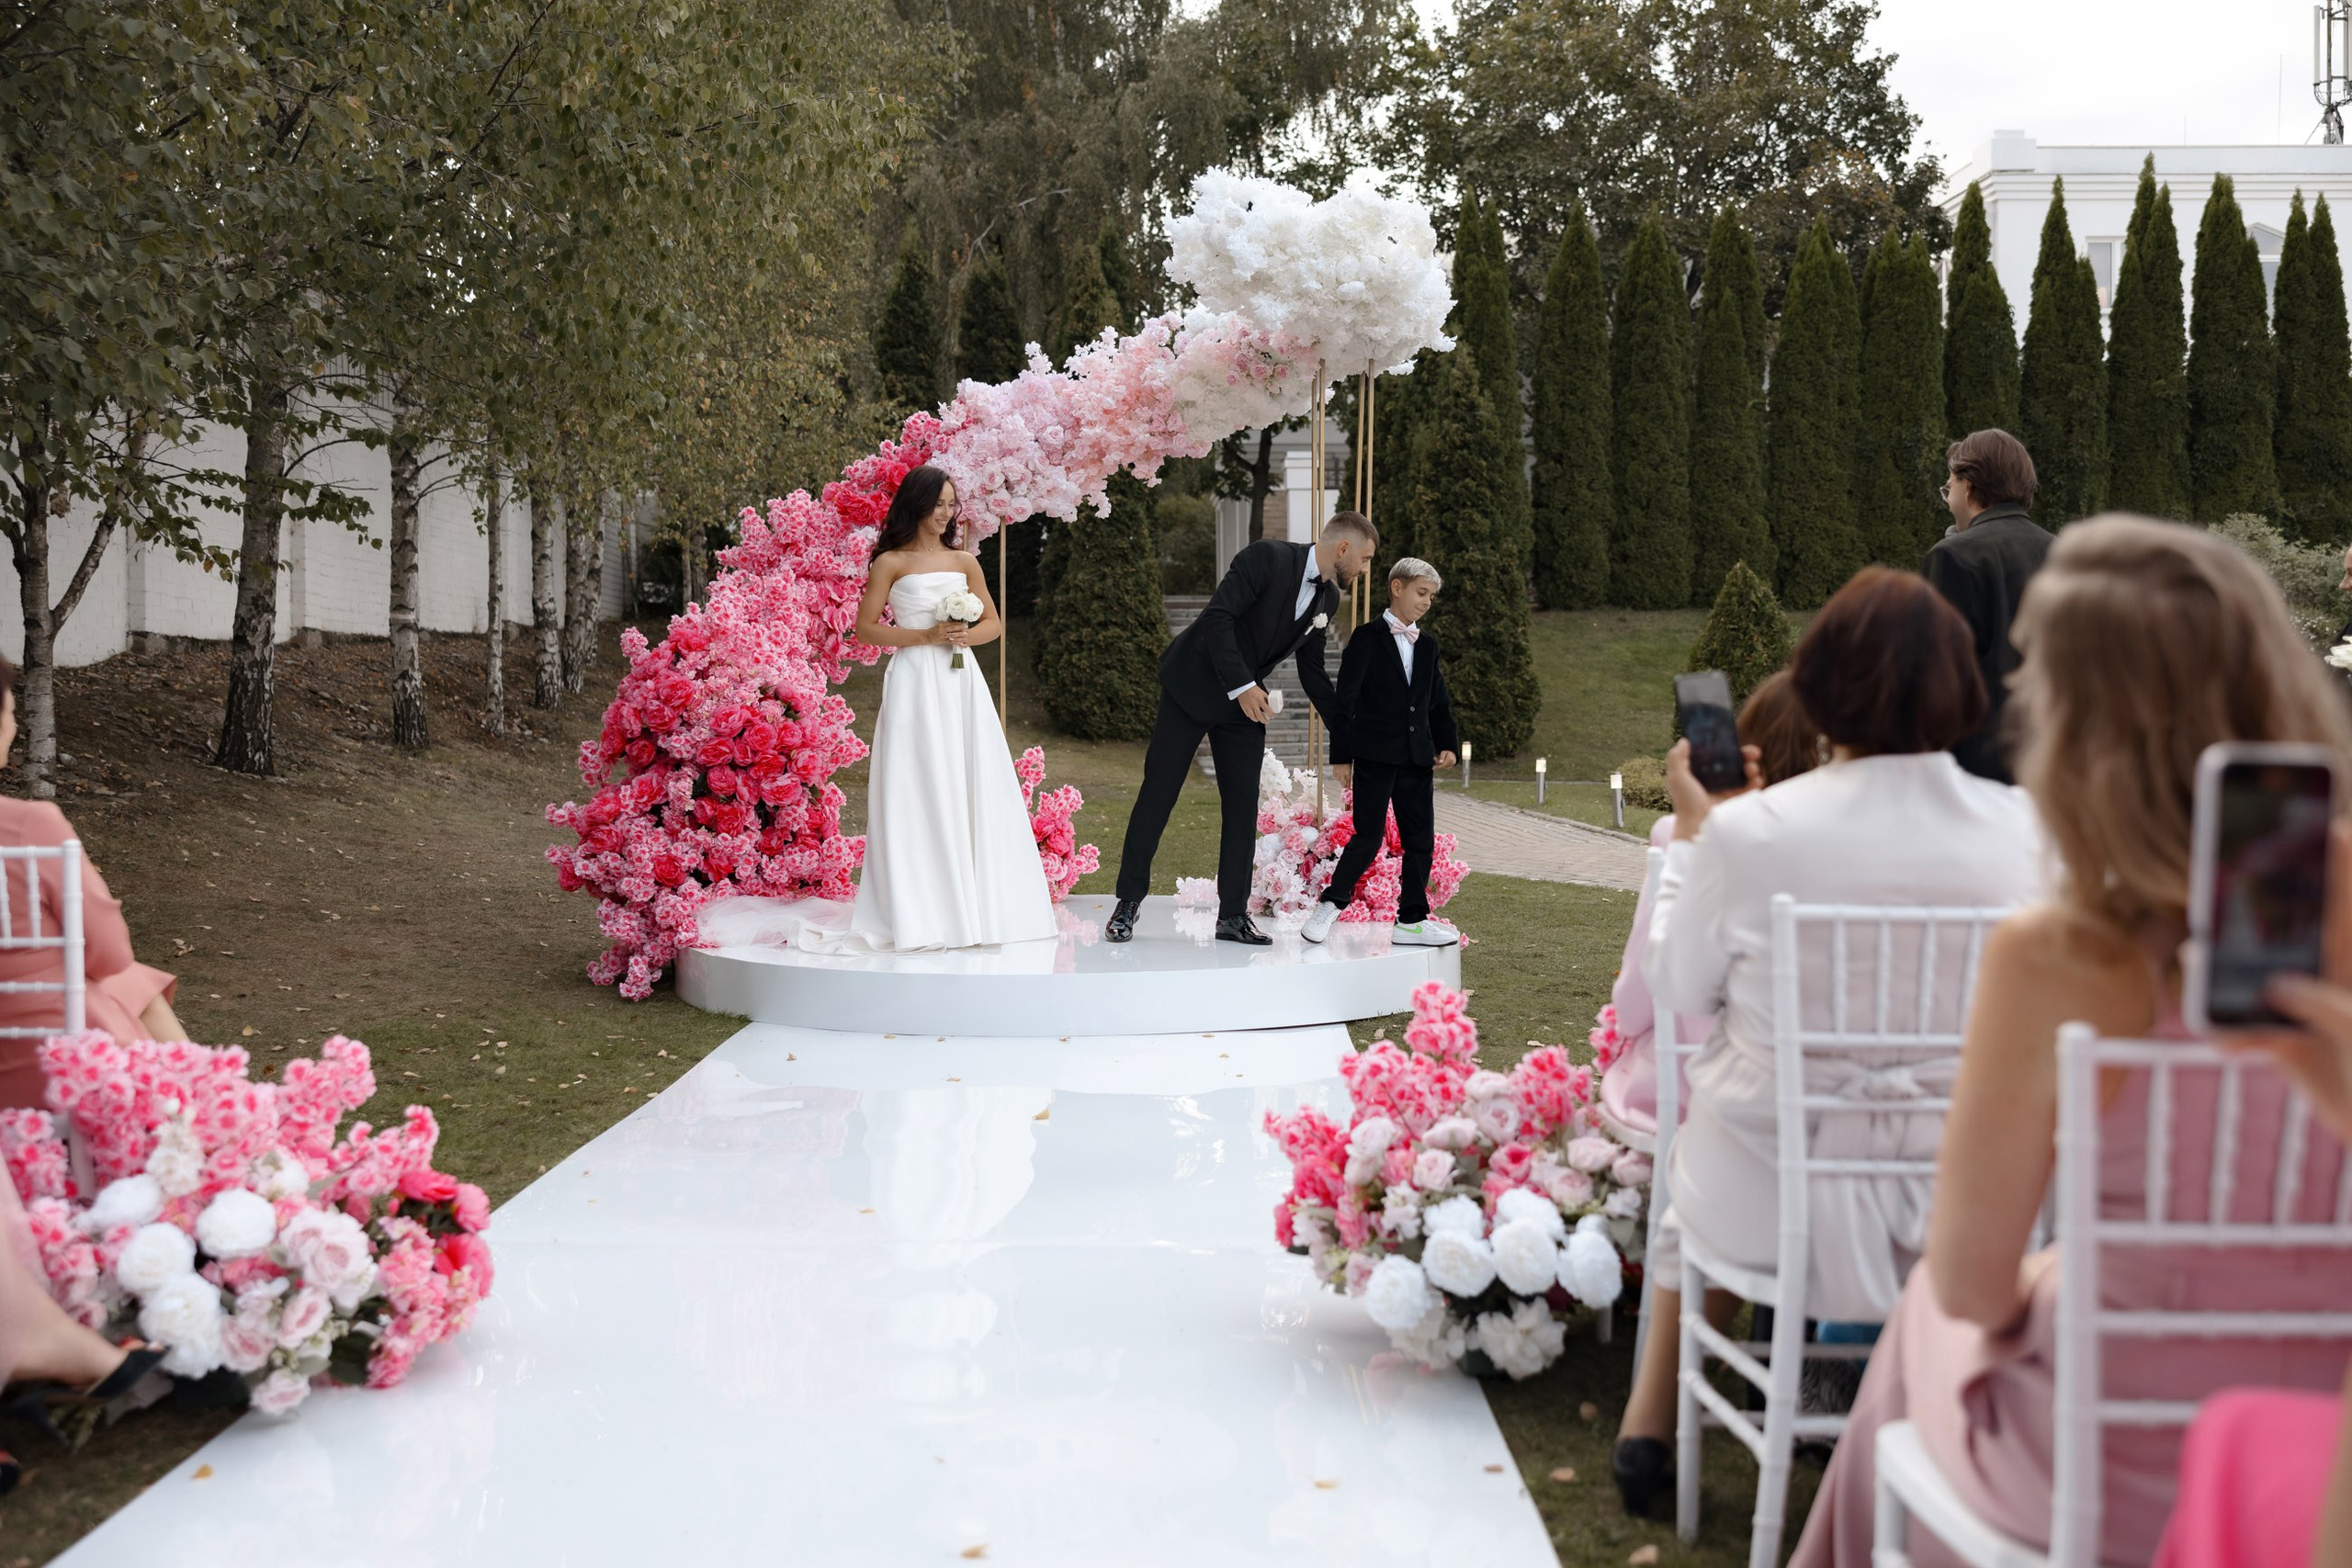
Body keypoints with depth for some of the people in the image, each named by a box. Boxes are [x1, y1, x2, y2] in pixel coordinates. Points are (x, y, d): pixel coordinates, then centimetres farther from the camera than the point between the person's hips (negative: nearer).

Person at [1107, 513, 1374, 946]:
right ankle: (1128, 902, 7)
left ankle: (1233, 914, 8)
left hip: (1247, 700, 6)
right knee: (1157, 793, -2)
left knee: (1243, 806, 1)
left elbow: (1312, 671, 13)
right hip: (1193, 685, -6)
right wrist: (1241, 687, -26)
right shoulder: (1268, 557, -18)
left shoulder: (1328, 598, 5)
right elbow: (1218, 616, -24)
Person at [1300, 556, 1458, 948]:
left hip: (1416, 758, 6)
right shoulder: (1368, 639, -3)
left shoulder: (1428, 646, 14)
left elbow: (1439, 702, 19)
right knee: (1369, 836, -8)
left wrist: (1446, 744, 3)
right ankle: (1330, 904, 9)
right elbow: (1346, 700, -5)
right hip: (1374, 756, -6)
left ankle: (1411, 920, 11)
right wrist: (1341, 755, -8)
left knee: (1421, 841, 4)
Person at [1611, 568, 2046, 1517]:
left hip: (1774, 1205, -2)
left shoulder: (1745, 833, -21)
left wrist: (1690, 827, 6)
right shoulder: (2023, 829, -13)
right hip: (1963, 1202, 2)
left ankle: (1650, 1424, 40)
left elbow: (1678, 986, -3)